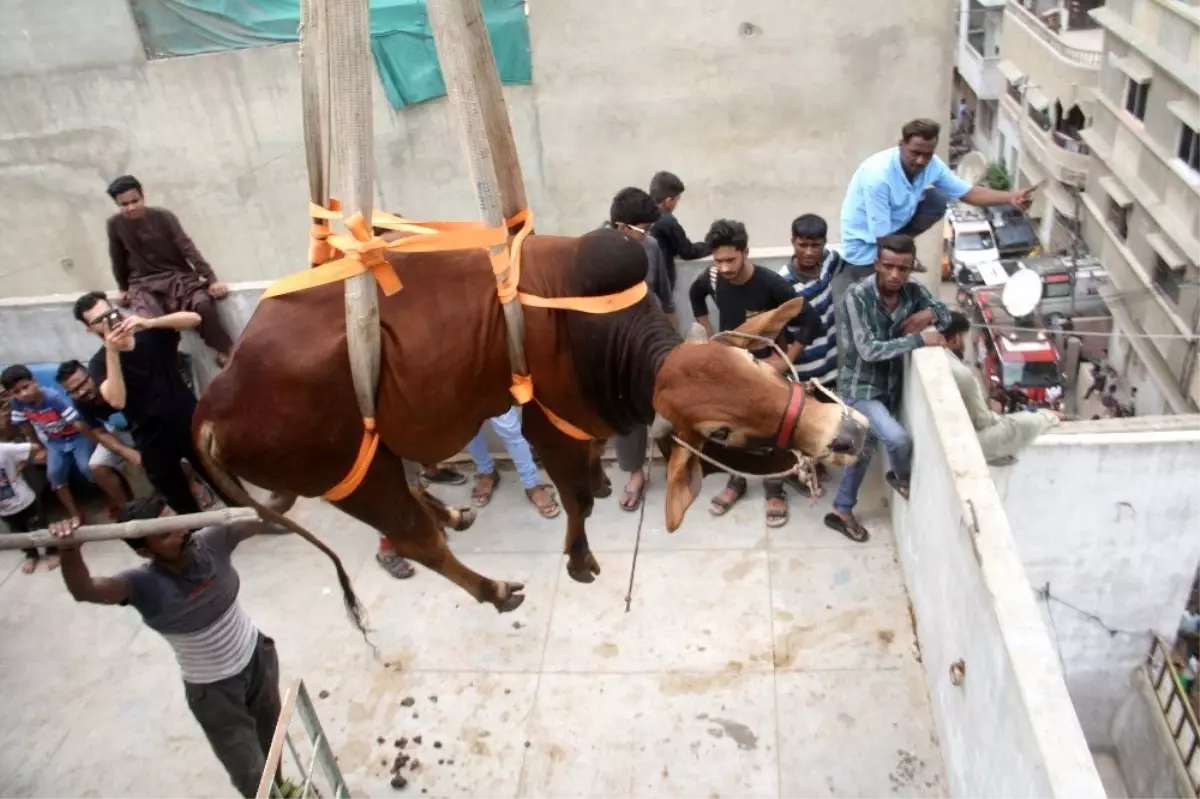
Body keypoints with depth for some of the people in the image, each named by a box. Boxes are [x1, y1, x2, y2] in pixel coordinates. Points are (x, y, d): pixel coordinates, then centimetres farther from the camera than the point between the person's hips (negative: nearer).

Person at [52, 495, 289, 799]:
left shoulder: (212, 541, -20)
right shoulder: (144, 584, -29)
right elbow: (84, 590, -46)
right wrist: (70, 552, -66)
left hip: (257, 656, 4)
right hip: (213, 690, -4)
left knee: (271, 736, 29)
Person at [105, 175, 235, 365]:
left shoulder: (163, 217, -6)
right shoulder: (115, 224, -2)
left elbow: (188, 248, -13)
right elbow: (118, 259, 12)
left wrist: (211, 280, -22)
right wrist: (124, 289, 18)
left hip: (177, 276, -1)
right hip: (144, 284, 1)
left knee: (203, 304, -32)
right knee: (149, 323, -32)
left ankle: (225, 352, -18)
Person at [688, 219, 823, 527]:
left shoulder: (771, 283, -28)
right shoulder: (712, 278, -16)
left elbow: (812, 322, -23)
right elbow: (695, 296, 10)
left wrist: (786, 360, -20)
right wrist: (709, 335, 5)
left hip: (766, 366, -4)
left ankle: (775, 492, 26)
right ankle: (736, 482, 36)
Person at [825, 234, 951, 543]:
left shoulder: (913, 291, -7)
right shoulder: (857, 295, -24)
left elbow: (946, 313, 7)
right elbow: (868, 350, -28)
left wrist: (930, 314, -17)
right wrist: (919, 340, -28)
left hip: (890, 385, 6)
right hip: (860, 387, -6)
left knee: (866, 448, 17)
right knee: (898, 439, -22)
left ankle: (842, 511, 35)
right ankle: (902, 477, 14)